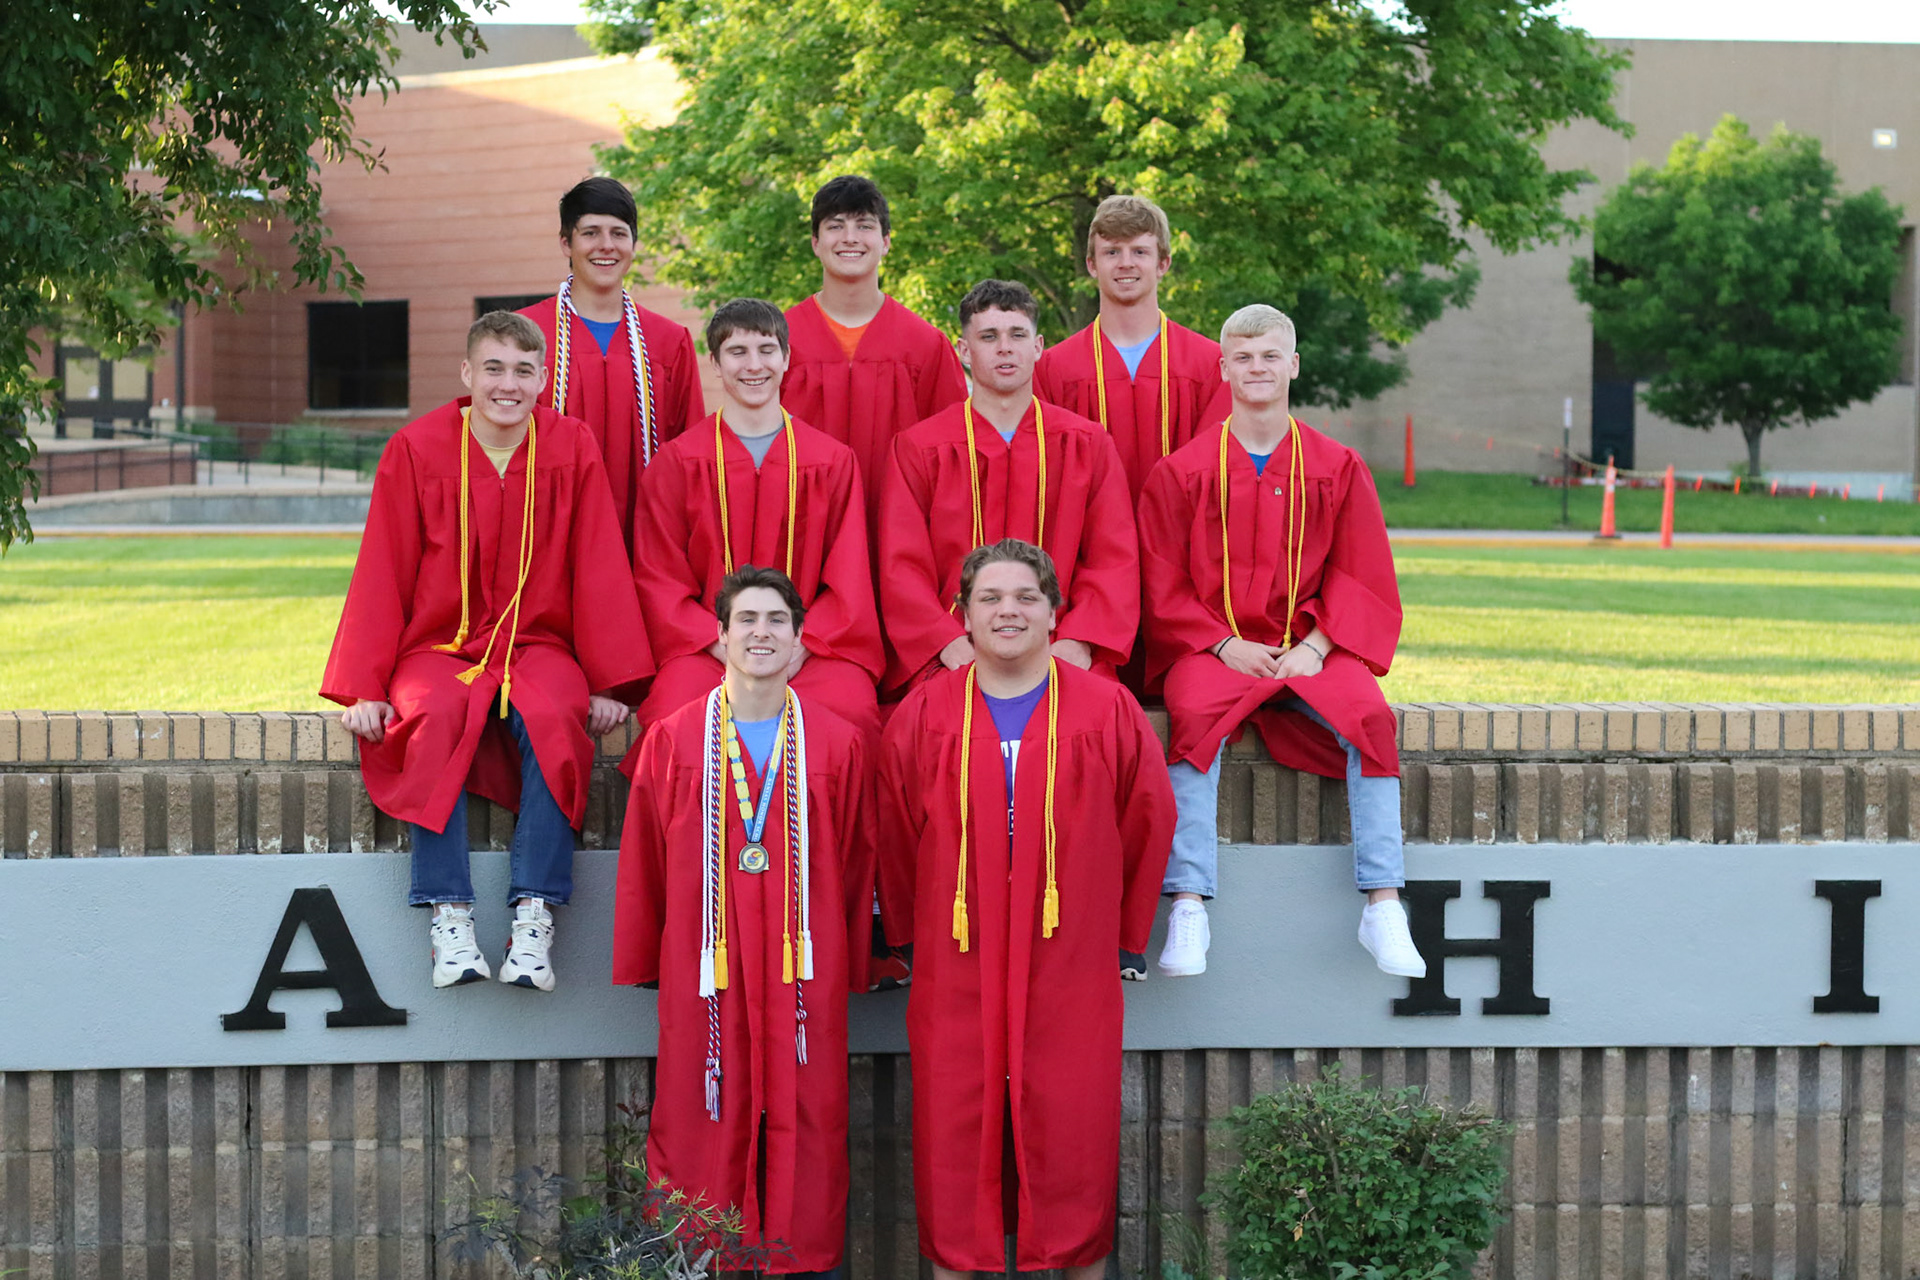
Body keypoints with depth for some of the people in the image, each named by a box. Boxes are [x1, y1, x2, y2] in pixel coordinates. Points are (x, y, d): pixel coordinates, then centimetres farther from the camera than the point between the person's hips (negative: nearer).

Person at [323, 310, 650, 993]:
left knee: (552, 718, -33)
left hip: (539, 646, 0)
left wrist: (609, 682, -5)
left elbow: (599, 570, 2)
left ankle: (534, 918, -30)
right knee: (438, 719, -34)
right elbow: (382, 575, 1)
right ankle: (449, 917, -32)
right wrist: (363, 688, -6)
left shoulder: (571, 447, 2)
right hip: (440, 647, 0)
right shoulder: (415, 450, 0)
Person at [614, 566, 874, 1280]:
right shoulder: (672, 741, 4)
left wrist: (852, 969, 5)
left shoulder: (837, 745, 5)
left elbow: (856, 868, 7)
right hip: (704, 971, 0)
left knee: (804, 1125, 3)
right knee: (702, 1125, 3)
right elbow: (642, 863, 7)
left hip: (804, 971, 0)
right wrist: (640, 964, 7)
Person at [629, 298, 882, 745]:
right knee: (678, 709, -34)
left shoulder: (833, 461, 12)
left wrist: (801, 645, -9)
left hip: (808, 648, 1)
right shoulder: (675, 462, 10)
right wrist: (722, 646, -11)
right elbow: (660, 578, 5)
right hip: (705, 650, -1)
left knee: (848, 704, -33)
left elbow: (849, 578, 8)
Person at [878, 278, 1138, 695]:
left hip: (1061, 658, 1)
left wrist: (1077, 641, -10)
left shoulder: (1087, 445, 14)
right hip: (955, 659, -1)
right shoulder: (919, 450, 10)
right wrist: (952, 645, -13)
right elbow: (902, 568, 4)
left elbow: (1114, 560, 8)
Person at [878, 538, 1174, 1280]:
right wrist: (907, 936, 13)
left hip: (1070, 969, 0)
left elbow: (1148, 824, 8)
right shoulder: (924, 716, 3)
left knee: (1072, 1132, 3)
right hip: (956, 969, 1)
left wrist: (1129, 937, 10)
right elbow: (894, 837, 11)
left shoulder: (1107, 712, 1)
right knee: (954, 1134, 3)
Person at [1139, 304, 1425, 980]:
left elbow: (1361, 577, 7)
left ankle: (1383, 907, -25)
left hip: (1310, 649, 1)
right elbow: (1164, 586, 4)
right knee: (1196, 718, -34)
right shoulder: (1183, 471, 6)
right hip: (1212, 647, -1)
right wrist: (1224, 645, -11)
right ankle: (1188, 908, -33)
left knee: (1369, 716, -29)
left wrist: (1315, 647, -10)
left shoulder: (1337, 467, 9)